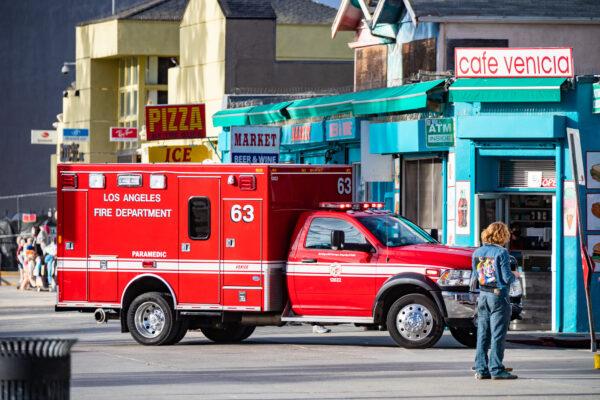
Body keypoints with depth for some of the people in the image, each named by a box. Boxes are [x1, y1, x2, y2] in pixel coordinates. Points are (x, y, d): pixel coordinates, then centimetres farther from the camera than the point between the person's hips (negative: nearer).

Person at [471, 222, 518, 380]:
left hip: (483, 296, 6)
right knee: (498, 334, -3)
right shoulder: (501, 252, -12)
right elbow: (507, 278, -13)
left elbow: (475, 276, 12)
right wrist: (514, 276, 7)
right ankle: (496, 369, -4)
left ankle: (481, 369, 9)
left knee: (482, 334, 9)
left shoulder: (477, 252, 7)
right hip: (498, 296, -6)